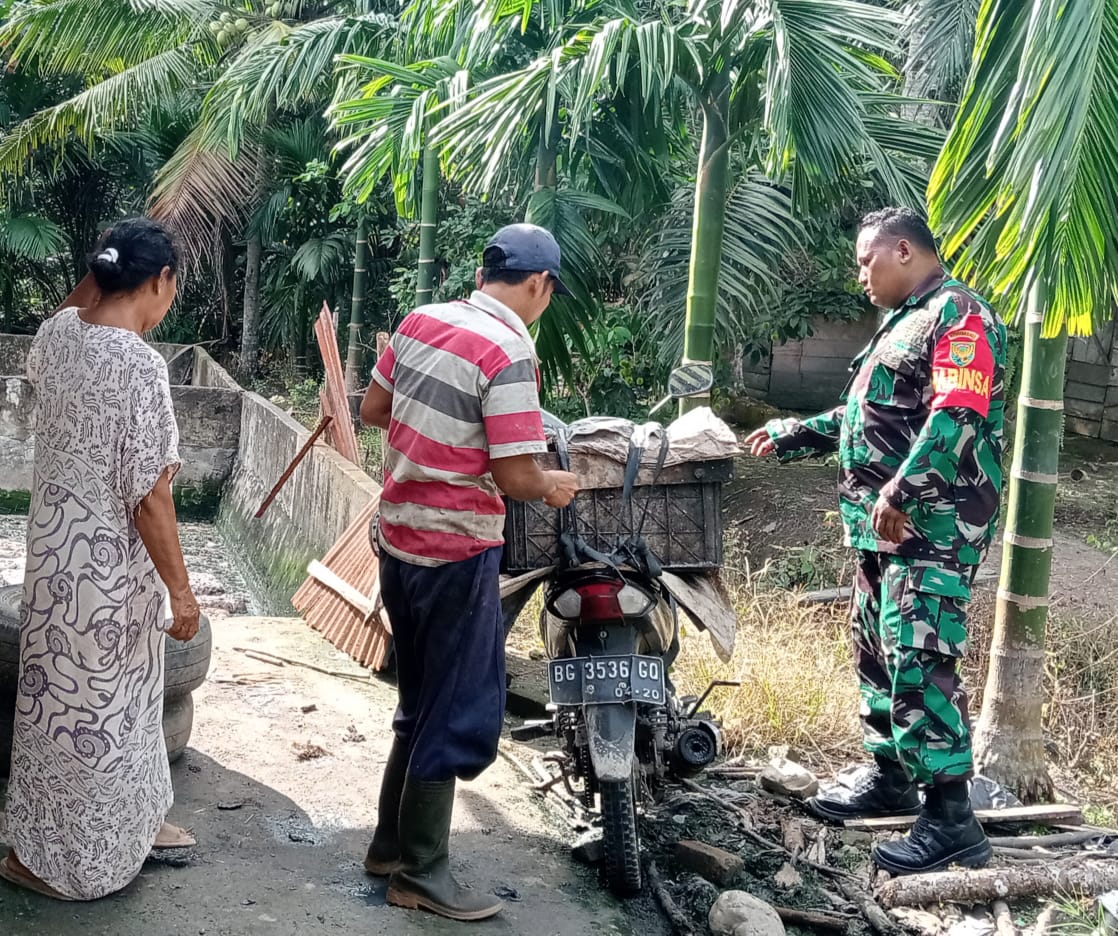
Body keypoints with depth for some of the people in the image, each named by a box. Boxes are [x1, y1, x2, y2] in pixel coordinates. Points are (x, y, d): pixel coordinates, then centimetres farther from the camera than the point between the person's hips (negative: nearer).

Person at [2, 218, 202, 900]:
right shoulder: (140, 365, -25)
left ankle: (128, 821, 39)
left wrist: (98, 284, 17)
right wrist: (181, 589, -14)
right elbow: (149, 495, -23)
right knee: (91, 701, 7)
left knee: (67, 693, 21)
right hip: (107, 558, -9)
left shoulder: (56, 331, -2)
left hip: (58, 538, 9)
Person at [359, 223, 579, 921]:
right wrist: (553, 487, -1)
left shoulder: (420, 321, 3)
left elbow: (371, 409, 13)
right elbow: (515, 477, -21)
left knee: (422, 700, 22)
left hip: (399, 540, 8)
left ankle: (392, 841, 33)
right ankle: (420, 872, 15)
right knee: (459, 714, 5)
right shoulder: (509, 352, -19)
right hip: (458, 554, -8)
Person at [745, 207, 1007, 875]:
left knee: (918, 659, -15)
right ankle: (891, 777, 27)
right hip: (887, 524, 11)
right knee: (874, 648, 15)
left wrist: (901, 491, -31)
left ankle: (953, 818, -11)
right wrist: (790, 435, 27)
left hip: (933, 525, -11)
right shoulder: (904, 321, 23)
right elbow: (870, 418, 30)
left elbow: (957, 418, -24)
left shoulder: (958, 314, -10)